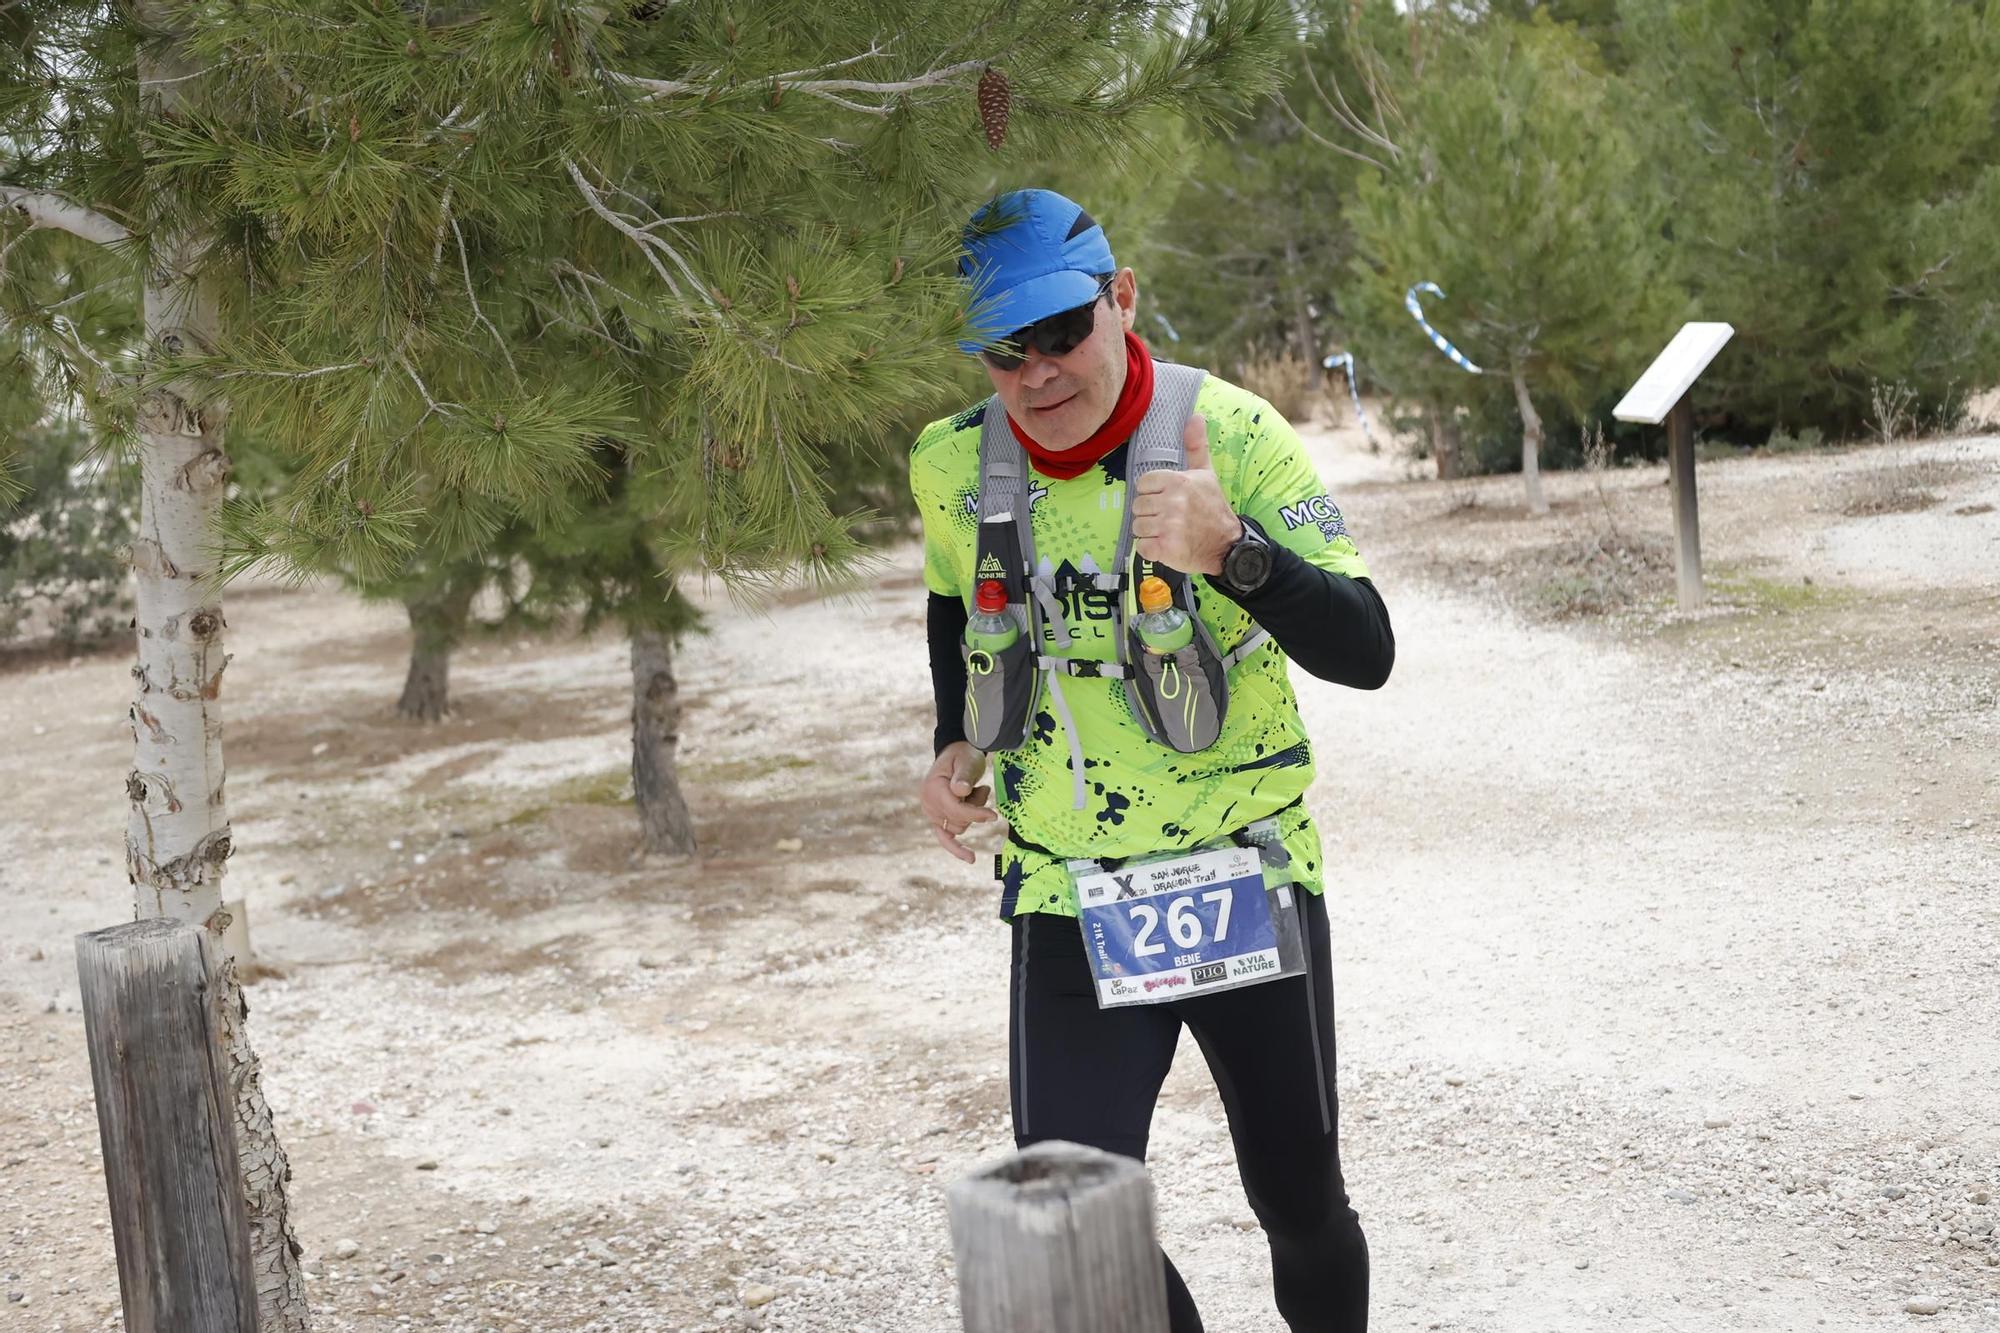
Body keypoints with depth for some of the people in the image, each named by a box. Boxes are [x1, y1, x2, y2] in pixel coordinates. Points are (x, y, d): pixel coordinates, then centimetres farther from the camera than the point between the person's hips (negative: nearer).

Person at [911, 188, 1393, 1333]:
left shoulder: (1232, 433, -15)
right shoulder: (951, 467, -4)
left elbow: (1366, 654, -24)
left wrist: (1234, 551, -40)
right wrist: (955, 744, 5)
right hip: (1068, 902, 2)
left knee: (1303, 1204, 13)